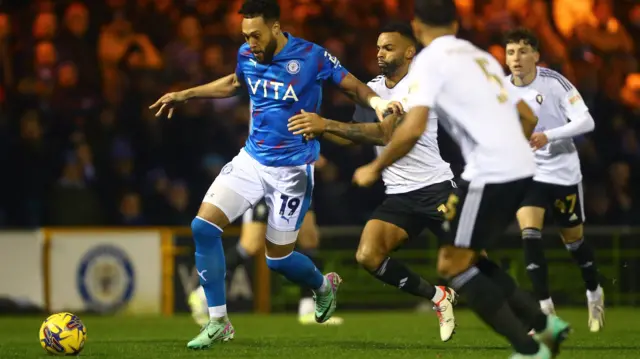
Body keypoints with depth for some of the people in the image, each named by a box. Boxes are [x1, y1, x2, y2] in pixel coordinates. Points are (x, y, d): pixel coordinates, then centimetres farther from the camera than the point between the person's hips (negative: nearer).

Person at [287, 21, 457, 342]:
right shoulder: (371, 89, 10)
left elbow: (384, 134, -26)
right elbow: (354, 137, 23)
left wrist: (327, 124, -30)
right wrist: (318, 131, 4)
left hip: (435, 187, -6)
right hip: (399, 196, 6)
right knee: (367, 255, -15)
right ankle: (437, 297, 5)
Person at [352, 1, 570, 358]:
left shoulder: (430, 60, -2)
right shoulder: (481, 57, 21)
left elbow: (413, 129, -15)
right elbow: (529, 118, 25)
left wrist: (375, 169, -1)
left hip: (490, 173, -8)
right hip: (522, 168, 8)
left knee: (453, 265, 2)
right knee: (469, 258, 21)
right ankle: (544, 324, 14)